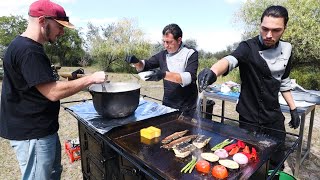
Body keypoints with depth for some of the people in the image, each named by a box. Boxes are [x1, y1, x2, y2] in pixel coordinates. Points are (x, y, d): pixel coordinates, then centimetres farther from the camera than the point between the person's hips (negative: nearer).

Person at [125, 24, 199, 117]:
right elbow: (144, 66, 12)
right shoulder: (163, 54, 4)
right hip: (167, 105, 4)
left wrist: (164, 74, -36)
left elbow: (190, 77, -24)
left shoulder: (191, 54, -9)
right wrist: (136, 62, -10)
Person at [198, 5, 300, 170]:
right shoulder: (248, 47, -15)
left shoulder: (286, 49, 2)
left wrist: (293, 109, 13)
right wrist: (213, 71, -57)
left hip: (275, 117, 5)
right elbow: (230, 60, -37)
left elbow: (284, 82, 13)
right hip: (249, 119, -4)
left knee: (276, 163, 15)